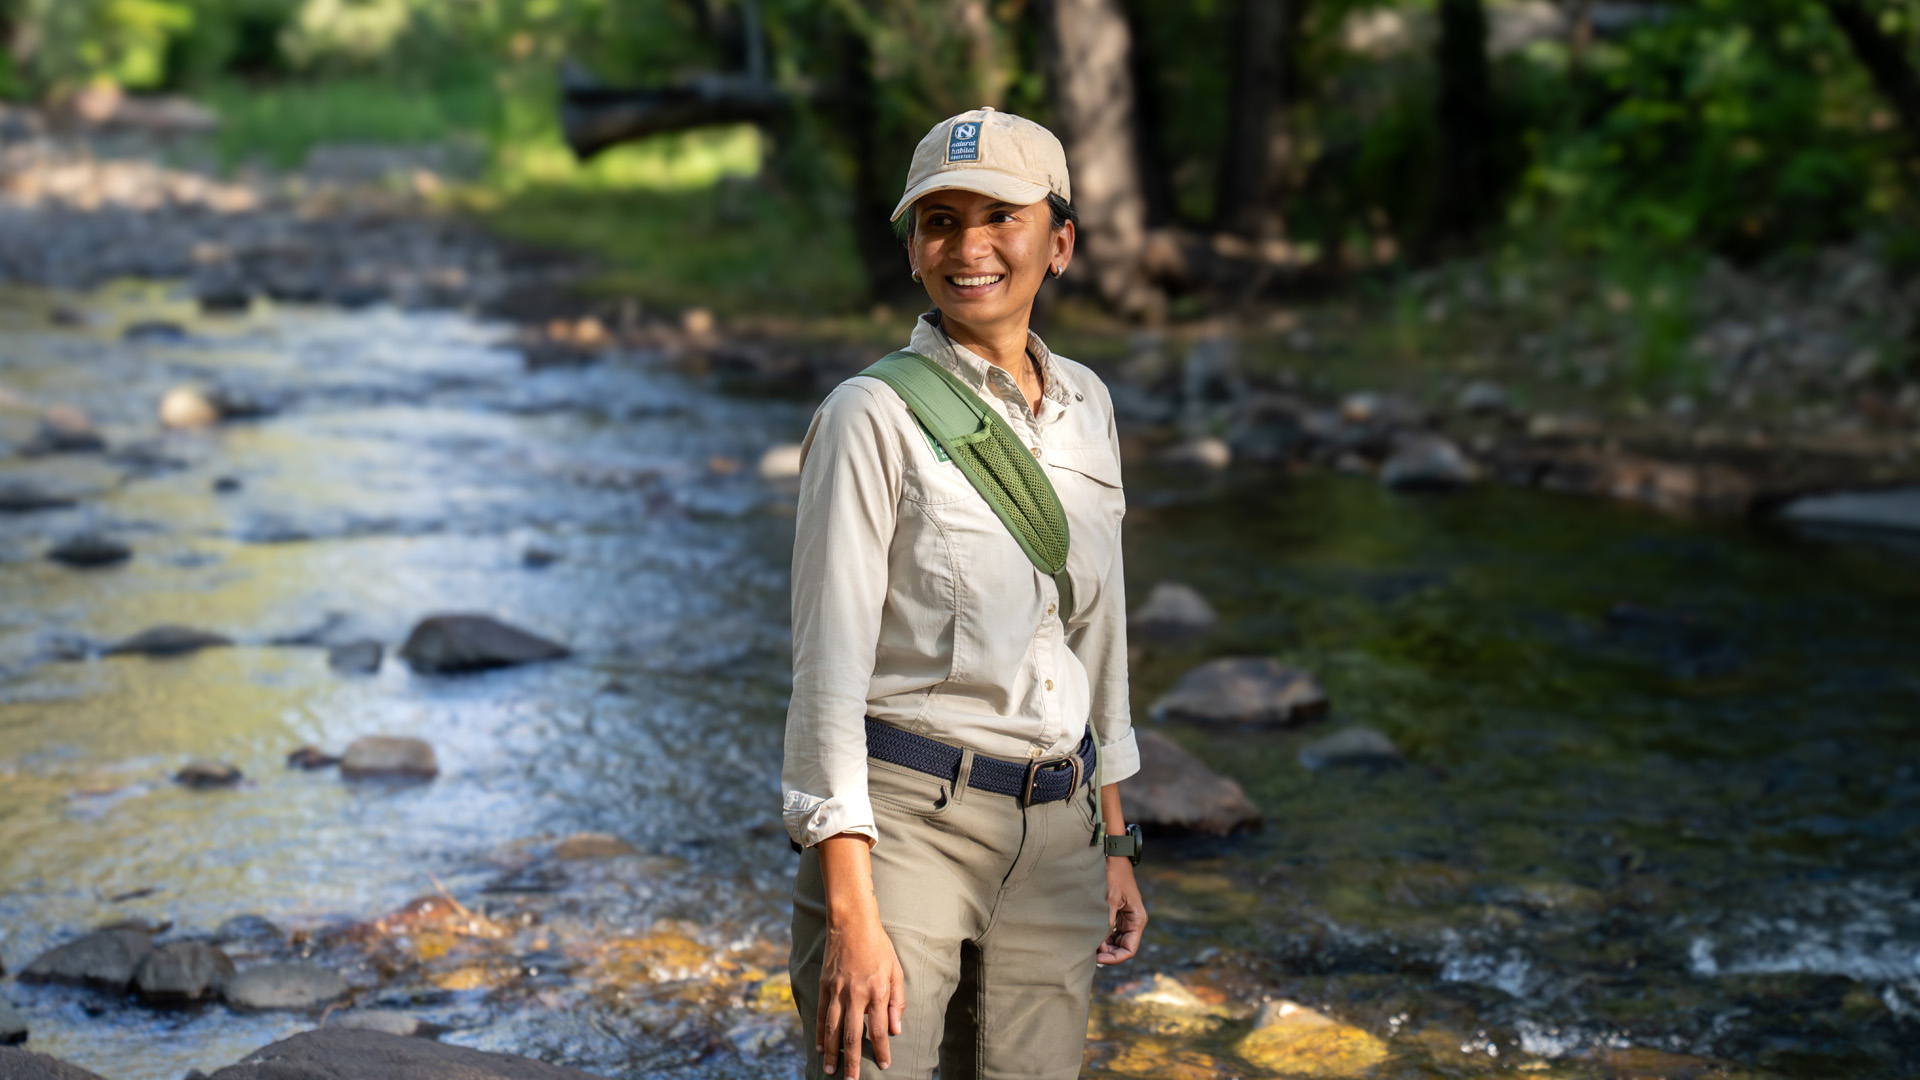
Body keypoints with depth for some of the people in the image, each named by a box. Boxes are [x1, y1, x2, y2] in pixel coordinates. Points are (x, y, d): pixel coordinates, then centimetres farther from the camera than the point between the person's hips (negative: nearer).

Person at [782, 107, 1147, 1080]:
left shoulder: (1082, 405, 9)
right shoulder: (875, 417, -10)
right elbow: (830, 667, -14)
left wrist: (1113, 841, 18)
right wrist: (850, 914, -20)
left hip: (1052, 832, 6)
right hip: (903, 819, -6)